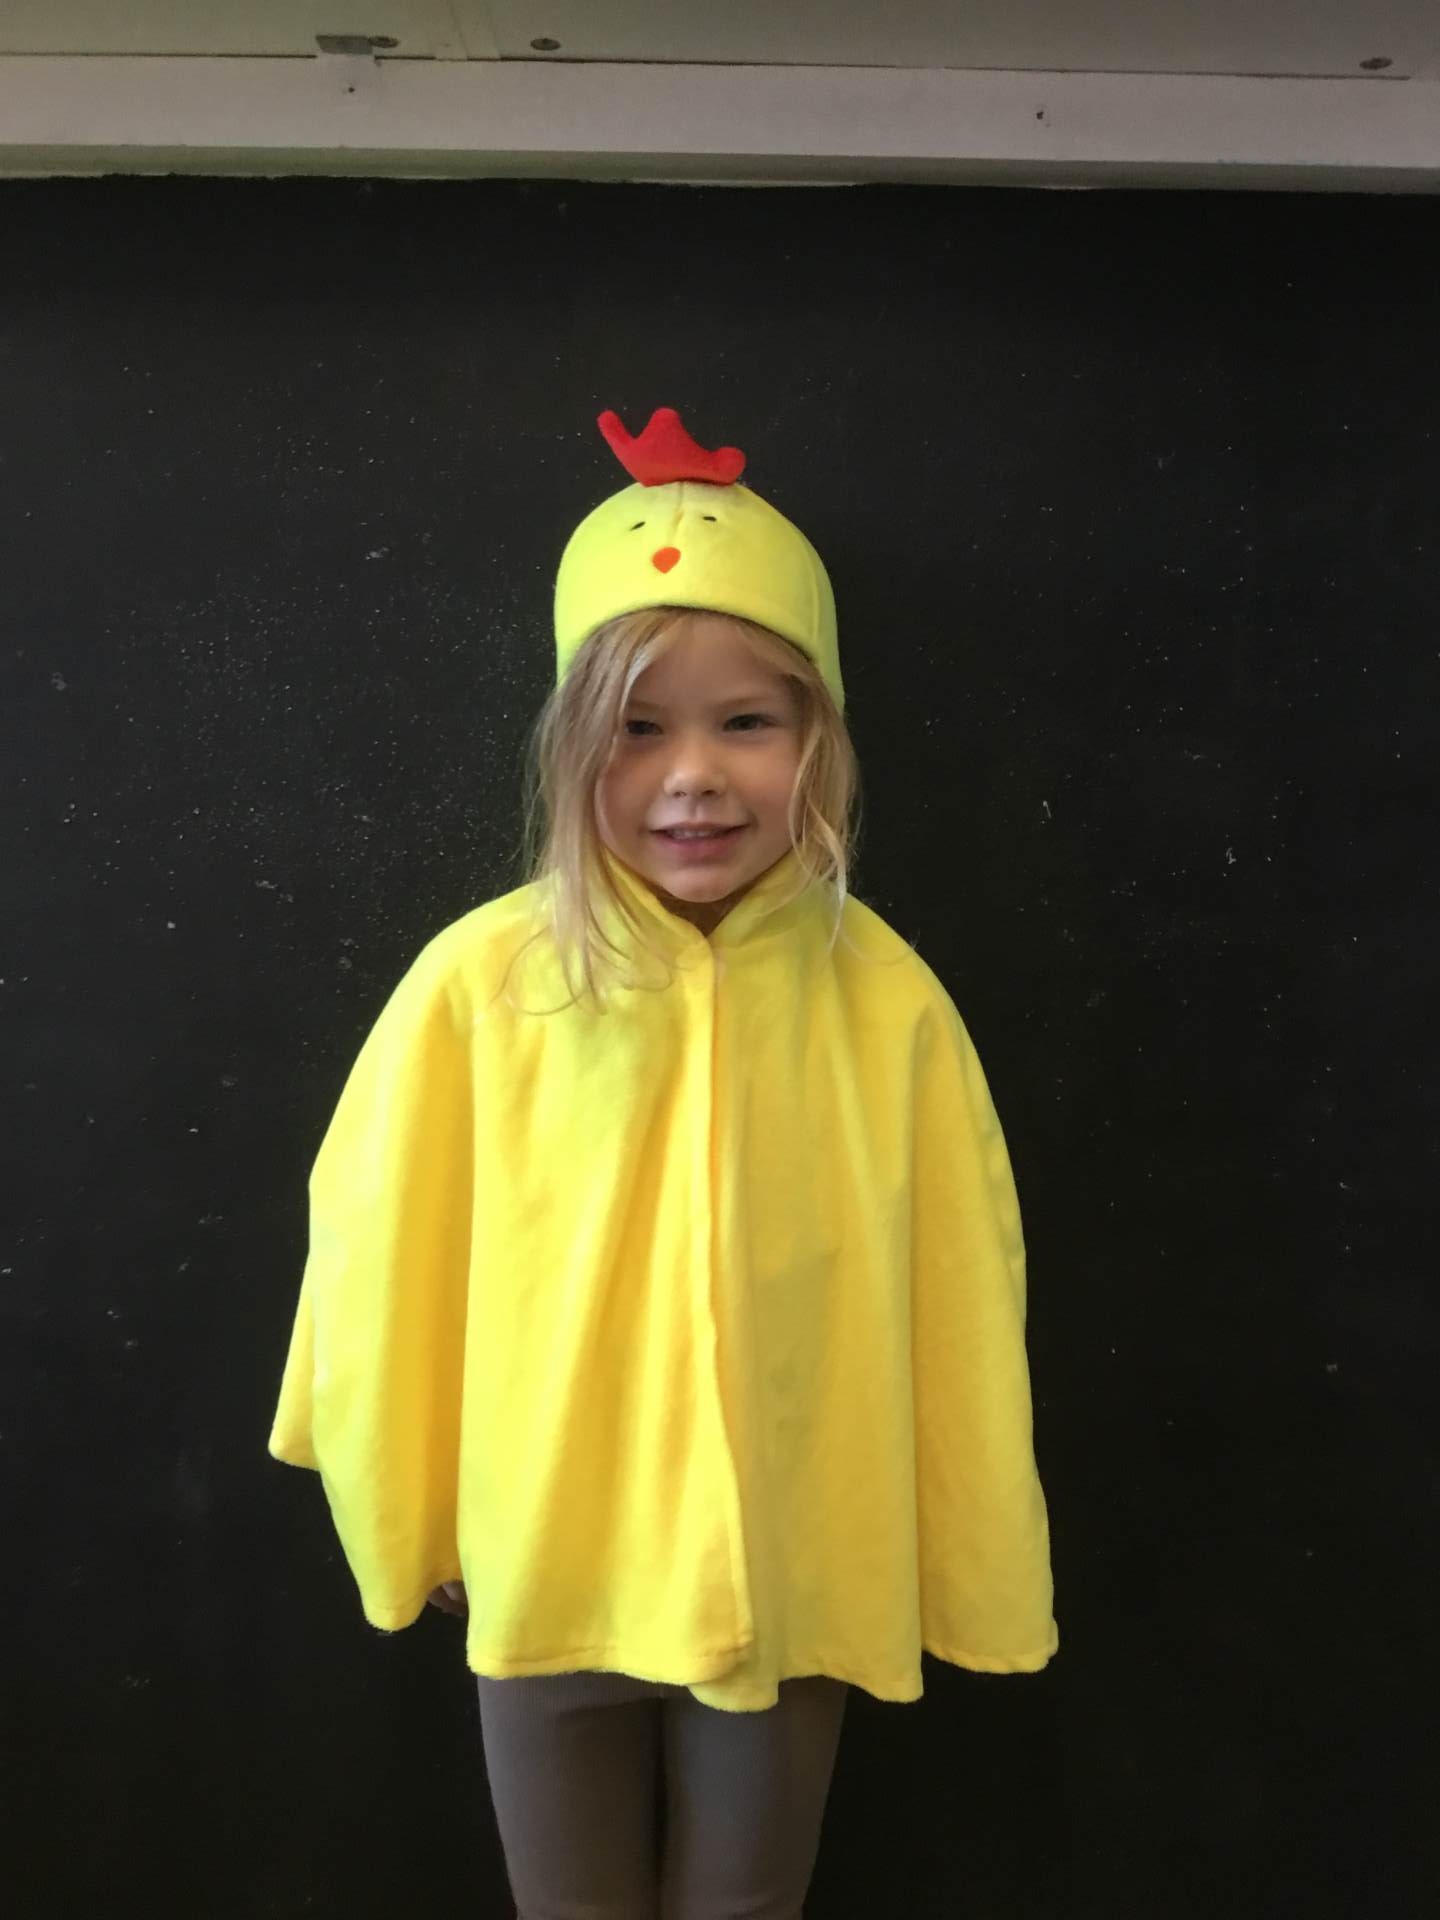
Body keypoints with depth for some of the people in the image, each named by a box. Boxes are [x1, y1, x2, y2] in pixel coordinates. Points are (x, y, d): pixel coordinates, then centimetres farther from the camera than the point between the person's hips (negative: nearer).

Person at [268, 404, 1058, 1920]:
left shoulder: (887, 1003, -15)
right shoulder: (483, 982, -17)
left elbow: (955, 1308, -6)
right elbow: (382, 1273, -6)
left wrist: (967, 1576, 3)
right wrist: (414, 1526, 4)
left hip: (792, 1583, 0)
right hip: (549, 1574, 0)